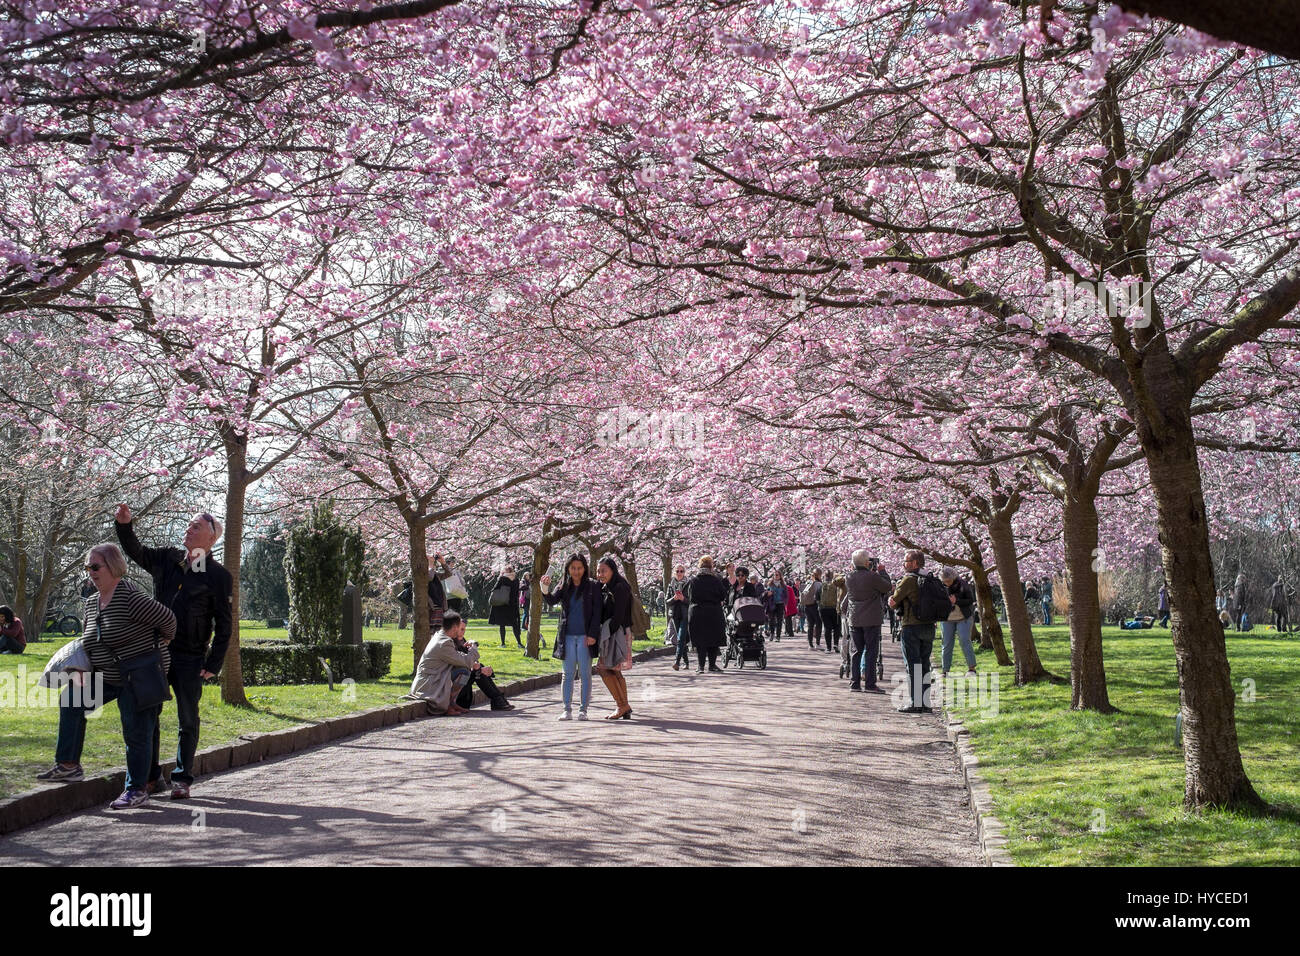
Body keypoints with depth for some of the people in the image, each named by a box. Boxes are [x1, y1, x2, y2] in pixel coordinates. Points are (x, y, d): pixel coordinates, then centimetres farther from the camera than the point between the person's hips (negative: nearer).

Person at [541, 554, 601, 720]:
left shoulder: (593, 587, 1)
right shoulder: (564, 588, 10)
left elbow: (597, 612, -2)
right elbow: (551, 601, -6)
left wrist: (592, 635, -11)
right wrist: (545, 588, -26)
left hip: (585, 636, -3)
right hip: (568, 636, 3)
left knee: (585, 673, 0)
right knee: (568, 673, 5)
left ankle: (583, 710, 5)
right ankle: (567, 709, 9)